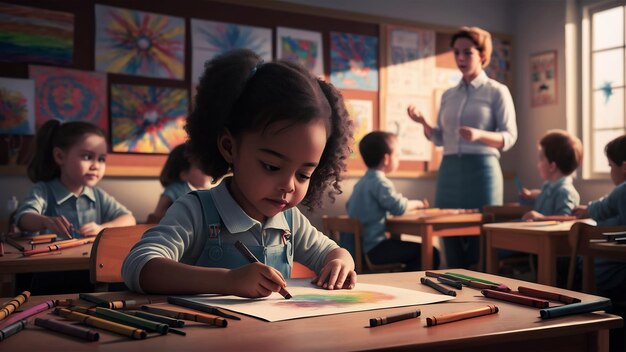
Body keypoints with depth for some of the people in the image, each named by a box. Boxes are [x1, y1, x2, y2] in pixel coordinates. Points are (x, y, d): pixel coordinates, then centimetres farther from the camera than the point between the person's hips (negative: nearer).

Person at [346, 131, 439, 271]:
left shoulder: (362, 182, 16)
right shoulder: (380, 182, -14)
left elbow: (349, 206, 28)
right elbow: (399, 207, -22)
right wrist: (418, 203, 0)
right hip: (373, 248, -10)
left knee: (416, 251, 23)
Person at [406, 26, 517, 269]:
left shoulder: (497, 91, 2)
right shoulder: (448, 95, 15)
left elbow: (510, 137, -3)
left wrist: (480, 135, -21)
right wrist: (423, 122, -3)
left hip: (481, 171, -4)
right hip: (449, 171, 5)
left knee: (481, 252, -4)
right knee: (452, 251, 5)